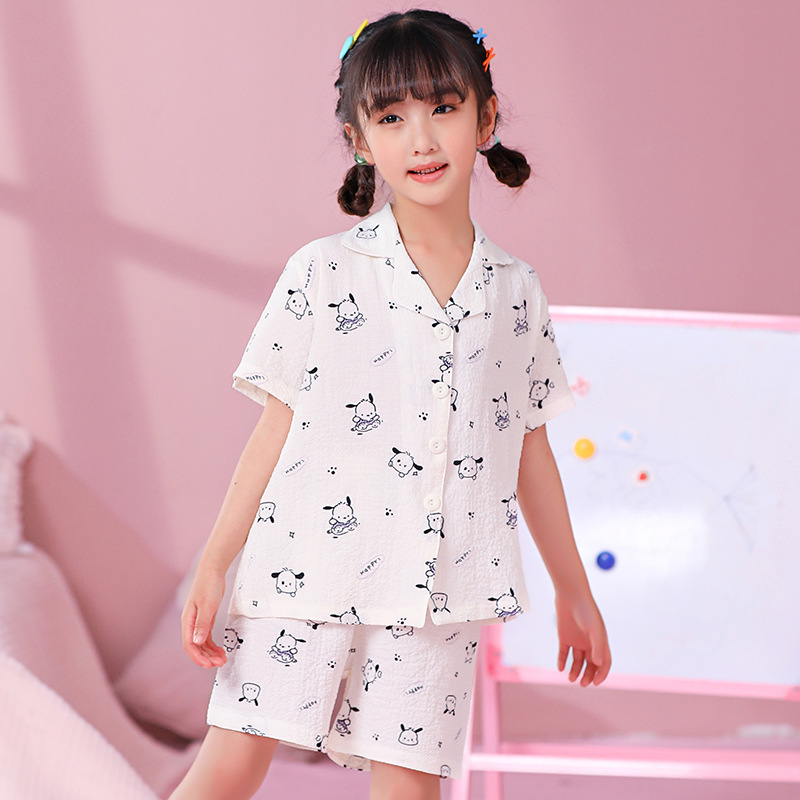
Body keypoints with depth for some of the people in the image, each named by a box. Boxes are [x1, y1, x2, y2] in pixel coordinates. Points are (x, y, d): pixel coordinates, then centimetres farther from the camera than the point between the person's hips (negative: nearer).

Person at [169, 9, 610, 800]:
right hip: (306, 566, -2)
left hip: (433, 589, 2)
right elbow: (276, 429, 0)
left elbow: (529, 450, 14)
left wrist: (574, 592, 18)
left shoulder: (514, 291, 6)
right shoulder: (322, 273, -2)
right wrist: (212, 567, -2)